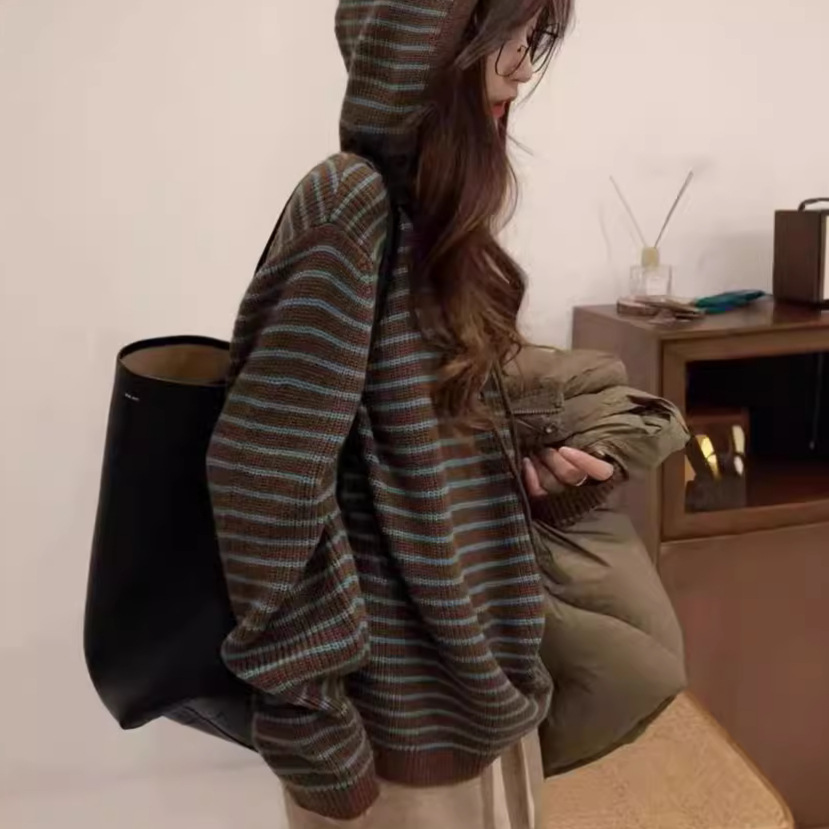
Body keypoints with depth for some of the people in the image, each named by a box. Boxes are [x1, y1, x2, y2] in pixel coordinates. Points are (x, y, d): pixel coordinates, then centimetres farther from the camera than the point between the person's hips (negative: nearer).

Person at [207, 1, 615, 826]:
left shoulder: (433, 207, 5)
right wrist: (313, 730, -20)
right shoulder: (353, 209, -22)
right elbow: (264, 481, -26)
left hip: (473, 653, 8)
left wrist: (523, 473, 3)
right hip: (406, 697, -8)